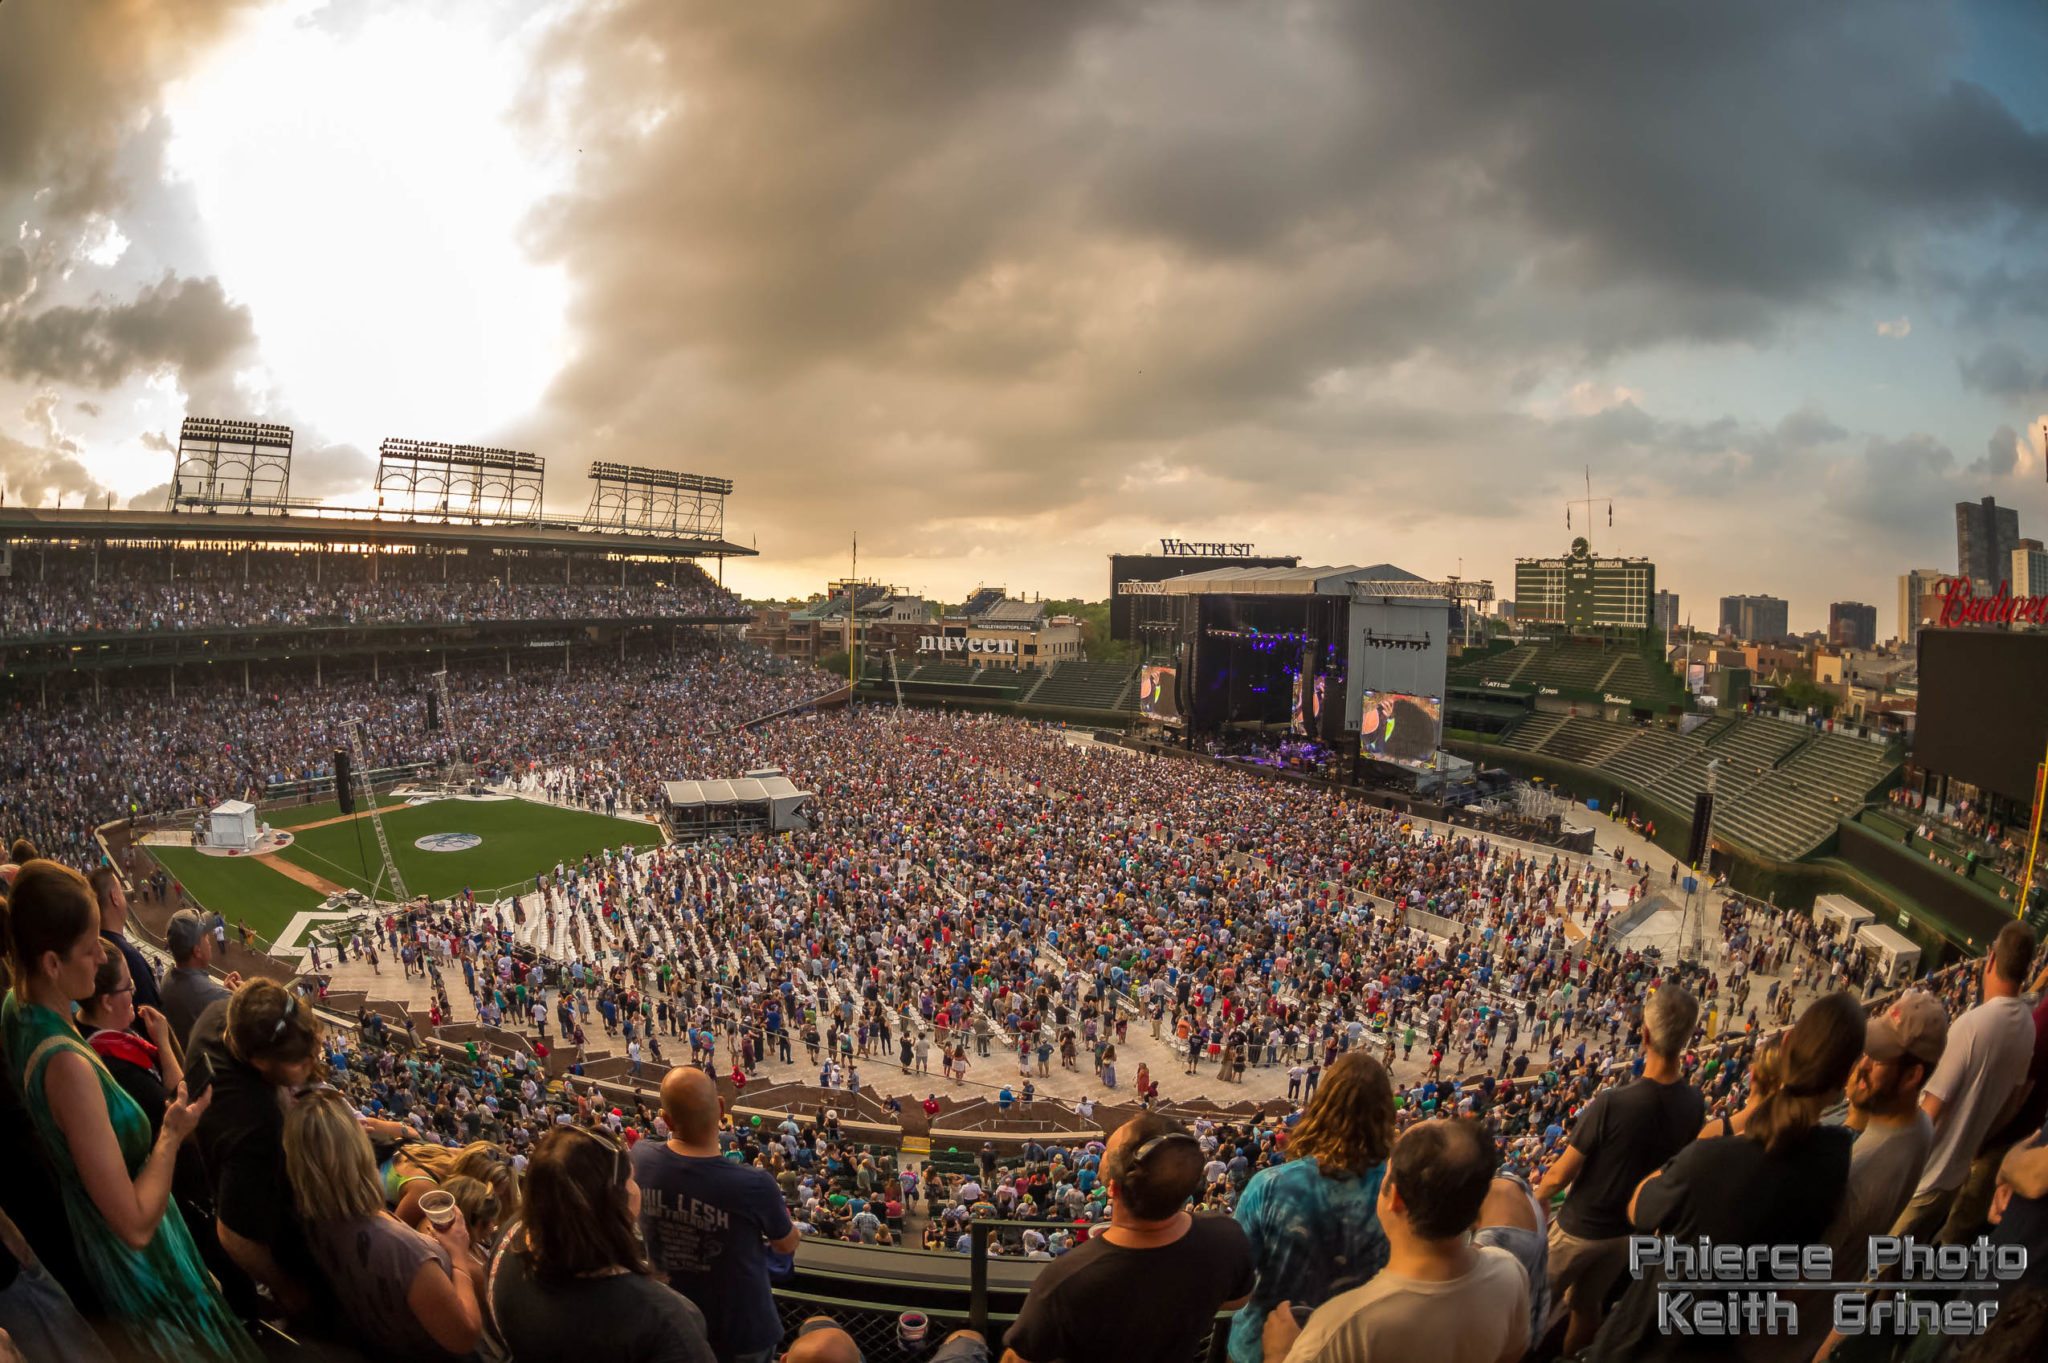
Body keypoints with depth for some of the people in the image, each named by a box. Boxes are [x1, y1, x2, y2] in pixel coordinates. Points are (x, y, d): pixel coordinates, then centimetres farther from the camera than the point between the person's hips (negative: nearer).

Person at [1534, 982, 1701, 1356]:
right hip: (1628, 1229, 5)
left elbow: (1560, 1175, -23)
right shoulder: (1694, 1105, -17)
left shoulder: (1611, 1104, -33)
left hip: (1581, 1229, -5)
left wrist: (1533, 1203, -3)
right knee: (1588, 1306, 26)